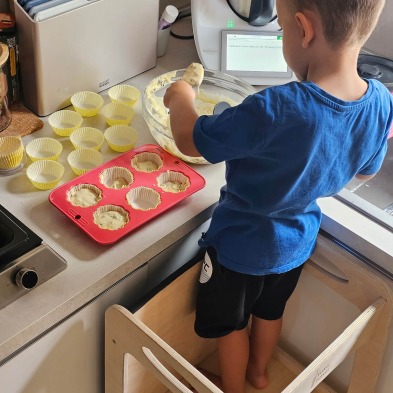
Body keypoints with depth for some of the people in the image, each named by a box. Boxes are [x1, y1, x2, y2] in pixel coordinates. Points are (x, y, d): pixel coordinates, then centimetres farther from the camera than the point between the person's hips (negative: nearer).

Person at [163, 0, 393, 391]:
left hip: (241, 243, -5)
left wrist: (181, 98, -5)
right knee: (270, 311, 32)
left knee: (231, 323, 23)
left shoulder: (274, 110, -40)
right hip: (296, 240, 6)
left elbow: (188, 140, -24)